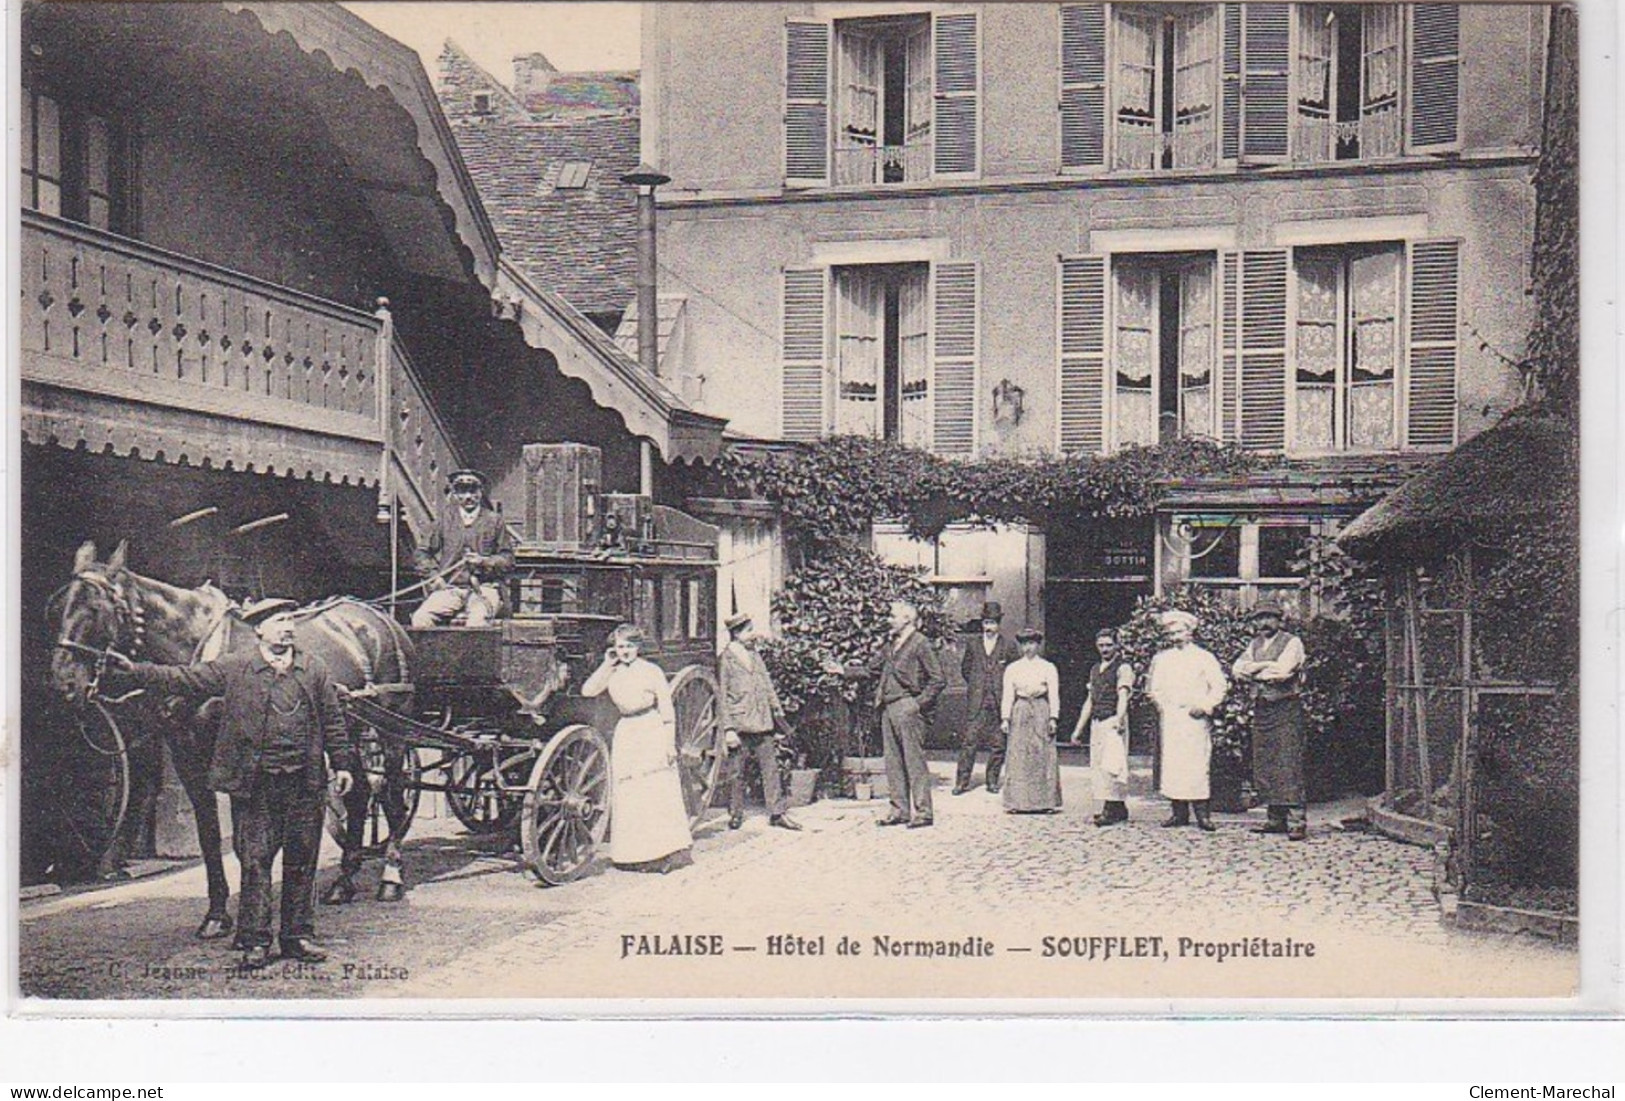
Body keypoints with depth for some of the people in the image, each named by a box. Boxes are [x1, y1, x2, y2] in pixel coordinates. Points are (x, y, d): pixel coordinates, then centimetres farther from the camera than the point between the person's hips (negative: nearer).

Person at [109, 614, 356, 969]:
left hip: (305, 783, 2)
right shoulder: (234, 669, 2)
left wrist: (342, 764, 6)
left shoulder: (315, 669, 8)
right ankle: (255, 941, 9)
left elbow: (333, 720, 11)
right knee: (255, 861, 1)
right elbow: (184, 679, 0)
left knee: (301, 862, 8)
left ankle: (298, 936, 18)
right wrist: (135, 670, -8)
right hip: (255, 783, -2)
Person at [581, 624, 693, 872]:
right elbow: (587, 690, -3)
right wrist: (607, 665, -3)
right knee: (627, 795, 2)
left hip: (652, 732, -4)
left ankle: (669, 851, -4)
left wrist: (670, 742, -8)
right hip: (626, 734, 4)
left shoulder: (651, 671, -1)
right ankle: (634, 855, 7)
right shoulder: (612, 674, 10)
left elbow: (666, 709, -3)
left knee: (657, 793, -7)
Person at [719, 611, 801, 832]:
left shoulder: (755, 655, 14)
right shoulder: (726, 660, -5)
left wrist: (778, 710, 11)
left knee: (771, 768, 3)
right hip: (739, 724, -5)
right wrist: (728, 729, -10)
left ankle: (777, 813, 7)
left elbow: (768, 685, 19)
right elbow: (723, 696, -6)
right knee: (736, 772, 3)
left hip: (762, 722, 5)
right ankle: (736, 814, 15)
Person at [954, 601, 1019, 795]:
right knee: (969, 740, -6)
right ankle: (962, 781, -3)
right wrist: (975, 685, 12)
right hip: (976, 701, 0)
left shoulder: (1007, 646, 5)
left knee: (998, 743, 2)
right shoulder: (973, 645, 10)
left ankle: (992, 780, 13)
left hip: (999, 701, 0)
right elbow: (965, 668, 21)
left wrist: (1005, 689, 5)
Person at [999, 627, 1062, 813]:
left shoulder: (1048, 668, 7)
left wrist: (1053, 718, -6)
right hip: (1020, 713, 1)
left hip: (1041, 711, -1)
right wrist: (1005, 718, -2)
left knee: (1043, 755, -2)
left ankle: (1045, 801, 3)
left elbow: (1054, 695, 4)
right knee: (1018, 757, -2)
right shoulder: (1012, 668, 10)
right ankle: (1018, 802, 1)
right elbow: (1007, 695, 7)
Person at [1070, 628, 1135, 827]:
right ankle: (1118, 809, 12)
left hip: (1113, 722, -8)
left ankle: (1113, 809, -13)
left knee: (1111, 764, -13)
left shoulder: (1123, 668, -4)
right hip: (1096, 722, 8)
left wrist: (1119, 718, -34)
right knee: (1099, 766, 6)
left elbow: (1123, 695, -18)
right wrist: (1079, 729, 19)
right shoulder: (1095, 670, 19)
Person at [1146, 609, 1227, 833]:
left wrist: (1204, 706, -9)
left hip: (1196, 718, -3)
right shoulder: (1161, 659, 16)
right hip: (1171, 717, 3)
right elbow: (1153, 688, 22)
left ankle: (1202, 813, -6)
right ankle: (1179, 812, 2)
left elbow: (1218, 688, 2)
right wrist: (1161, 703, 6)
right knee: (1172, 764, -2)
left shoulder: (1204, 658, 6)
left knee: (1198, 764, -8)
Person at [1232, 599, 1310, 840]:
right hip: (1261, 709, 7)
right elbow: (1237, 668, 7)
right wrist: (1265, 666, -8)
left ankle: (1296, 822, -13)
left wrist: (1253, 672, -3)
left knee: (1288, 765, -12)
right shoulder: (1254, 644, 18)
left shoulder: (1292, 642, -2)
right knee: (1263, 766, 5)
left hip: (1286, 708, -6)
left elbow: (1282, 671, -15)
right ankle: (1276, 819, 10)